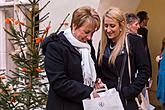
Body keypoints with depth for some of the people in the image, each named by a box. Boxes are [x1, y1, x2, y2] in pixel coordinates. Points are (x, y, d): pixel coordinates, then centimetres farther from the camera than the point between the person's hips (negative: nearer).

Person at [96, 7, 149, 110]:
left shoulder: (134, 41, -9)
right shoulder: (103, 43, 7)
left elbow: (144, 71, -12)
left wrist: (127, 93, -17)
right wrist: (98, 83, -3)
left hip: (126, 101, -5)